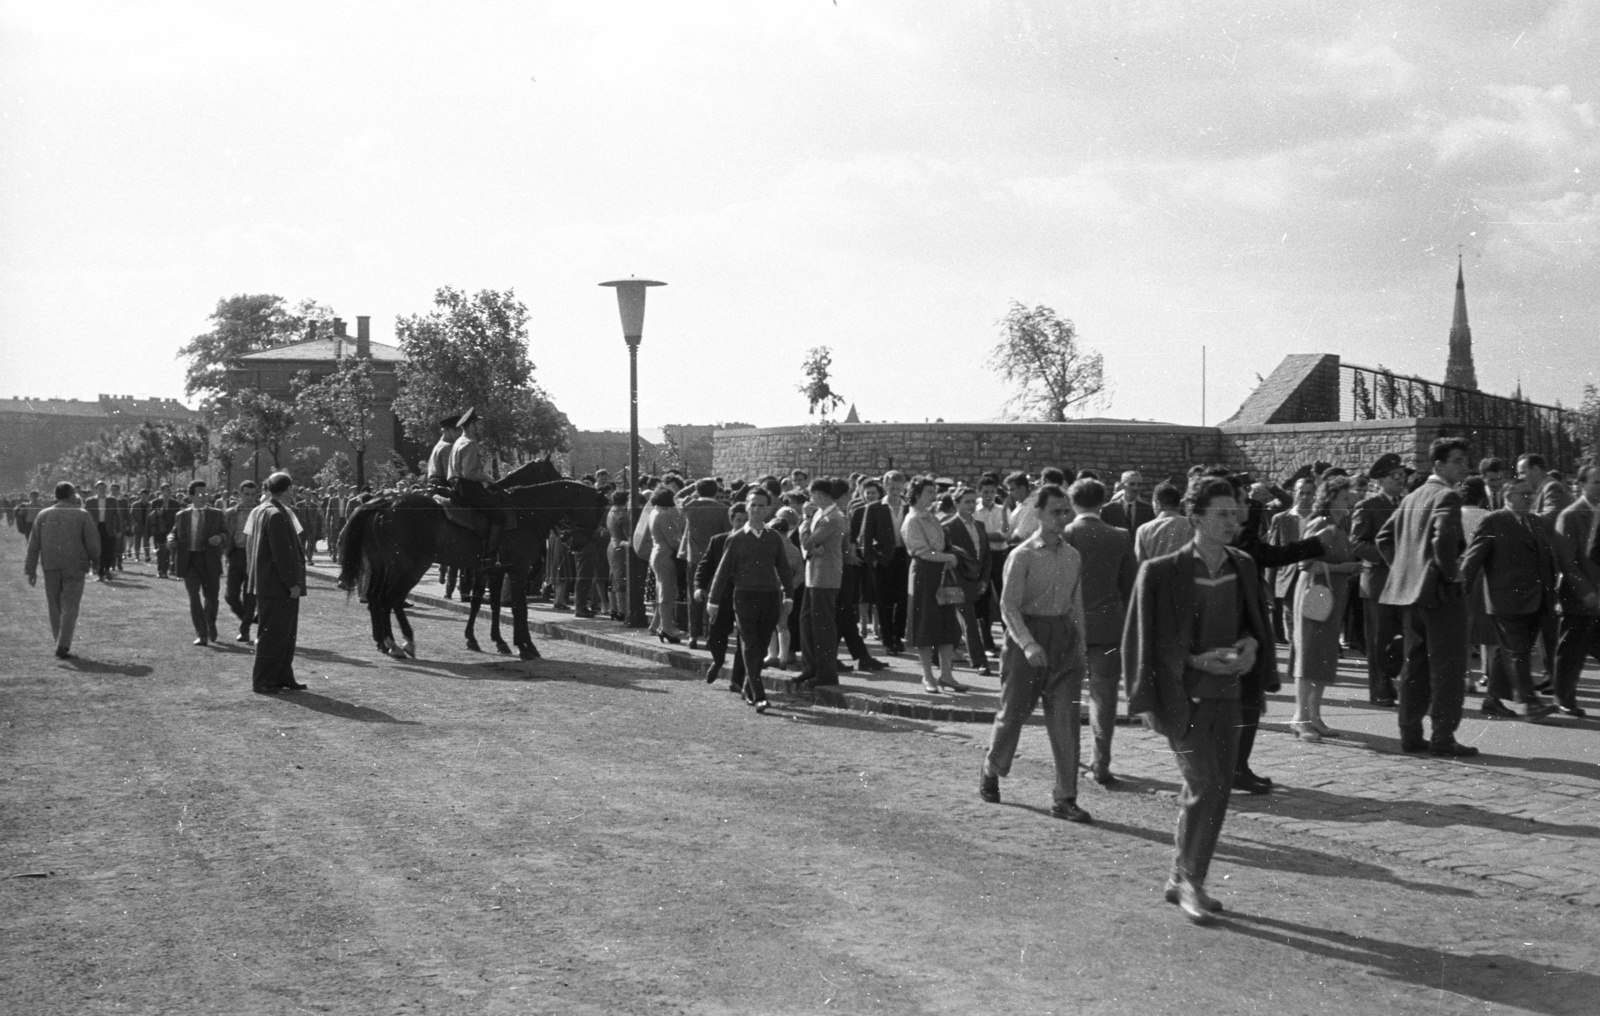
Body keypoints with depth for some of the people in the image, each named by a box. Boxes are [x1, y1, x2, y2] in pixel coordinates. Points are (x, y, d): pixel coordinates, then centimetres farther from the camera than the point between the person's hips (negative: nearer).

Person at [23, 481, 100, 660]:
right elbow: (93, 541, -6)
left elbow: (33, 544, 3)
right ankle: (63, 646, -10)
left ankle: (61, 644, 17)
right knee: (69, 608, -1)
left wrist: (31, 569, 6)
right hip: (74, 567, -3)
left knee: (54, 608, 13)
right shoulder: (81, 515, -3)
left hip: (51, 567, 3)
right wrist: (95, 560, 12)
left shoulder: (43, 515, 5)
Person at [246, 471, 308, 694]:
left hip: (265, 583, 10)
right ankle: (262, 682, 2)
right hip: (277, 585, -10)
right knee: (272, 634, -3)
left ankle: (283, 677, 22)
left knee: (286, 634, 16)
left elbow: (250, 548, 19)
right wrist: (292, 583, -19)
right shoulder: (276, 515, -18)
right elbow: (282, 553, -22)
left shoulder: (258, 511, 12)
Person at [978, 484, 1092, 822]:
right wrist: (1028, 644, -25)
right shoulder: (1022, 556, -9)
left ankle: (1064, 799, 6)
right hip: (1028, 634, -4)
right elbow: (1008, 606, -14)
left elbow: (1076, 604, 15)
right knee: (1013, 712, 7)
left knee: (1066, 721, 1)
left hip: (1064, 639, 4)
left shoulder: (1073, 557, 8)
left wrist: (1081, 648, 12)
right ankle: (991, 772, 32)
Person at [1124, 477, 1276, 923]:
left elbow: (1257, 621, 18)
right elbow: (1140, 640, -9)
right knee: (1205, 785, -12)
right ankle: (1189, 881, 5)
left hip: (1226, 694, 6)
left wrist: (1251, 645, -3)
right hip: (1183, 696, -6)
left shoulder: (1243, 567, 4)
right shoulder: (1161, 573, -13)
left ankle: (1183, 879, 25)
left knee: (1217, 789, 10)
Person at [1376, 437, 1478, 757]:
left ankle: (1410, 734, 16)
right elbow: (1443, 538, -29)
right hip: (1442, 592, -8)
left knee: (1414, 665, 13)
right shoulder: (1447, 496, -13)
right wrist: (1451, 571, -15)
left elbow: (1384, 537, 17)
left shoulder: (1412, 497, 14)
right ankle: (1443, 738, -2)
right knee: (1449, 668, -2)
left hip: (1410, 590, 8)